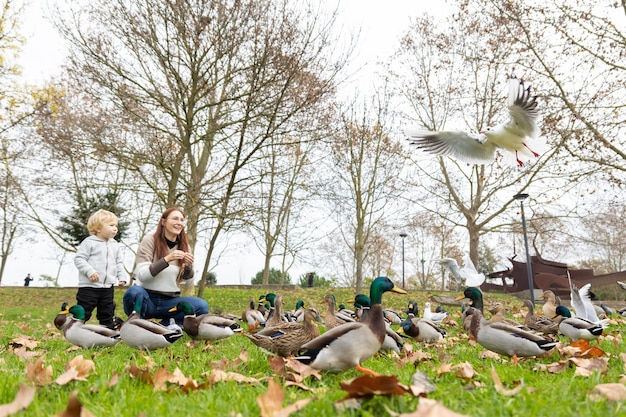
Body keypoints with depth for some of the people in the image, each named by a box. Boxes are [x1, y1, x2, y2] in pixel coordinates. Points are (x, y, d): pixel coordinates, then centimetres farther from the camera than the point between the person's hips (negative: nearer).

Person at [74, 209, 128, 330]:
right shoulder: (89, 242, -8)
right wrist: (90, 271, -23)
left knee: (107, 314, 15)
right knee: (83, 313, 2)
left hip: (108, 287, 6)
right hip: (89, 287, -6)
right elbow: (79, 259, -13)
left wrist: (122, 277, 6)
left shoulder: (115, 245, 11)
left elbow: (119, 263, 16)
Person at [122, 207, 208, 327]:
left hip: (169, 301, 3)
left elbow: (187, 283, 7)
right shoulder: (149, 241, -5)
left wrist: (189, 267, -13)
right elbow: (141, 275, -15)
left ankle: (164, 324, -4)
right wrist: (166, 259, -25)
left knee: (202, 306, -22)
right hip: (147, 299, -3)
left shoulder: (184, 247, 5)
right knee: (134, 291, -36)